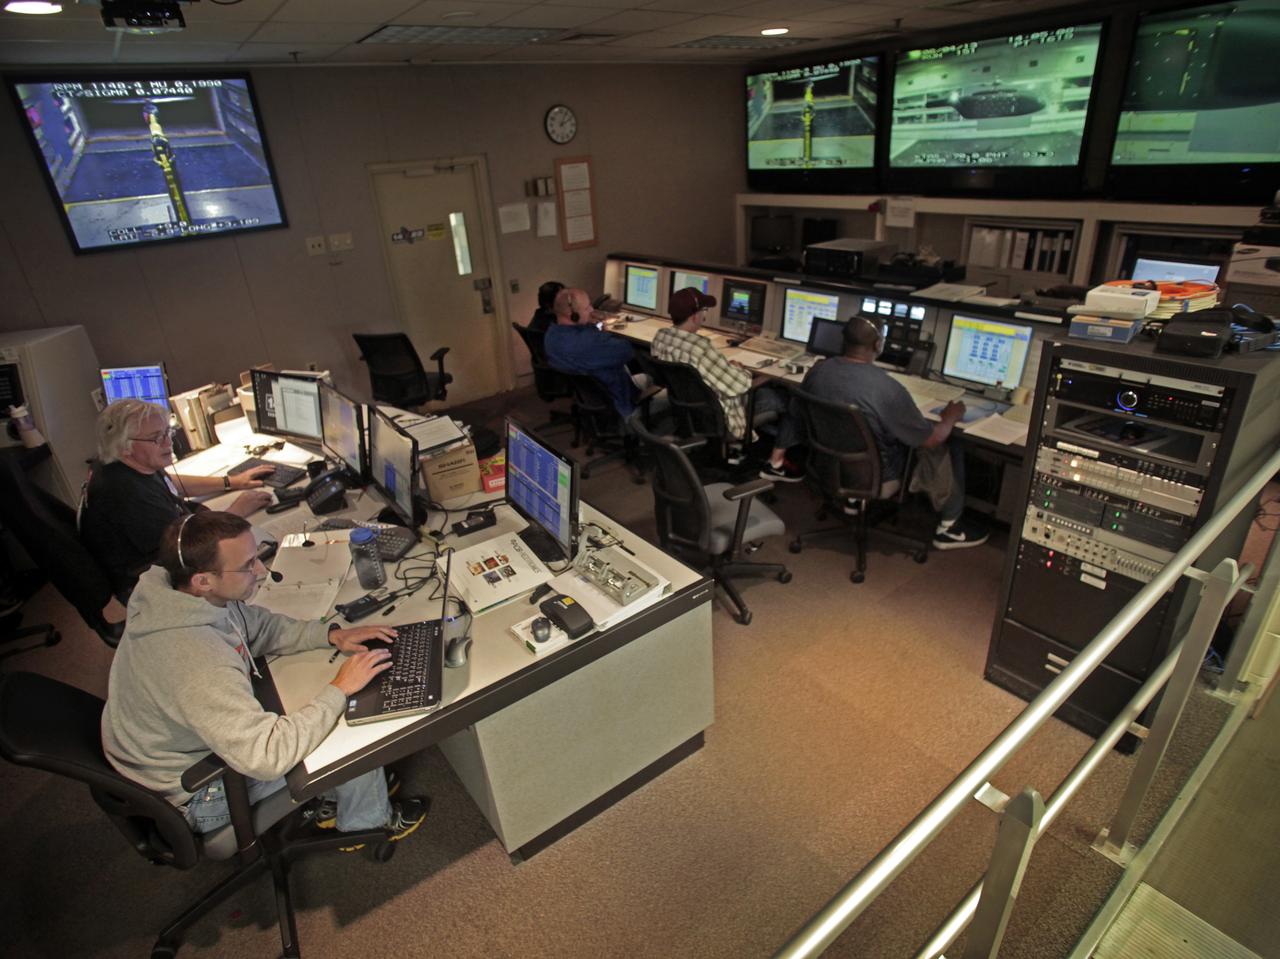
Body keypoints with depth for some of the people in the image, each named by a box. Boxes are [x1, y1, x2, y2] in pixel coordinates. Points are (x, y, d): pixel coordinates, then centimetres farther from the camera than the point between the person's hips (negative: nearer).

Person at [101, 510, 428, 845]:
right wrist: (339, 689, -31)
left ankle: (330, 801, 30)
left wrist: (331, 635, -8)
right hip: (196, 796, -8)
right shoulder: (196, 659, -41)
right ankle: (365, 824, 21)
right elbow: (267, 757, -40)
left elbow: (260, 627, 4)